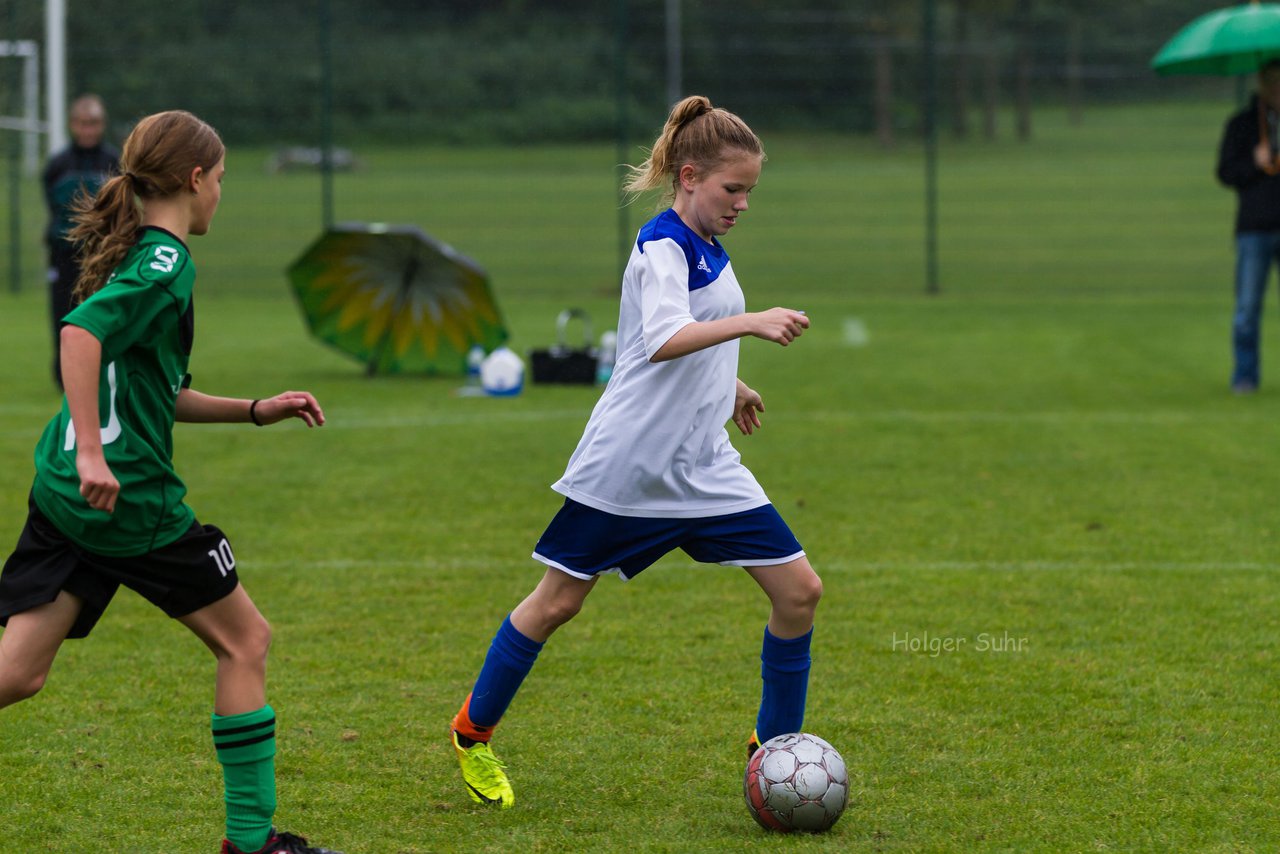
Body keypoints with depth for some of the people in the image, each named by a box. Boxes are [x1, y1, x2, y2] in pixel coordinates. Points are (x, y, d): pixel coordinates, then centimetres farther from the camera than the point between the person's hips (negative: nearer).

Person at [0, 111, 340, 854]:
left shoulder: (134, 255, 18)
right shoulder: (165, 264, -12)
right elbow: (81, 333, -28)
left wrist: (254, 411, 22)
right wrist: (92, 453, -31)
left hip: (64, 493, 9)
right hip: (131, 499, -9)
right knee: (245, 640, 8)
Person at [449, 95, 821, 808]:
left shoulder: (705, 249, 12)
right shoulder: (662, 247, -15)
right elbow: (662, 340, -35)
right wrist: (749, 322, -45)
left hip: (705, 468, 8)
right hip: (630, 465, -8)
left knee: (799, 589, -3)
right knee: (559, 601, 3)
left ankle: (775, 745, 9)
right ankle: (474, 732, 21)